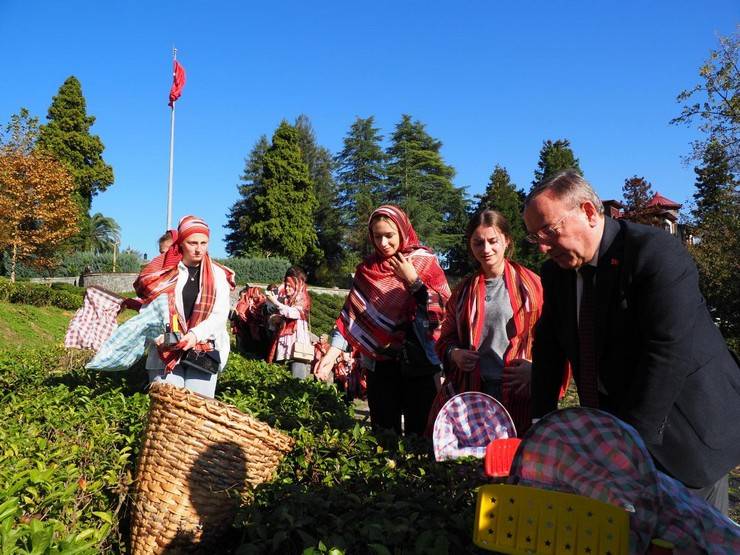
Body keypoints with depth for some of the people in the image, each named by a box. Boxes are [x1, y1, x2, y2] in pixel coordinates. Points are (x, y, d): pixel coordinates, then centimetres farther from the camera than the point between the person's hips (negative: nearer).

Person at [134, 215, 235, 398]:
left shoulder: (217, 275, 6)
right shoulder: (164, 272, 5)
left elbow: (220, 315, -3)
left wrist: (195, 334, -18)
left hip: (204, 351, 0)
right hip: (166, 351, 0)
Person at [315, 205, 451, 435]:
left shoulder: (425, 261, -1)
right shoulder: (367, 268, 6)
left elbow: (445, 309, -8)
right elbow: (352, 313, 2)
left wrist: (412, 280, -15)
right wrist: (332, 353, -8)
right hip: (379, 362, 3)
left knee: (419, 432, 0)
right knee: (383, 432, 7)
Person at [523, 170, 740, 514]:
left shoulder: (656, 252, -20)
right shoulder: (556, 271, 1)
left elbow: (668, 354, -25)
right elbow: (549, 346, 7)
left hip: (685, 431, -5)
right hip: (612, 428, 6)